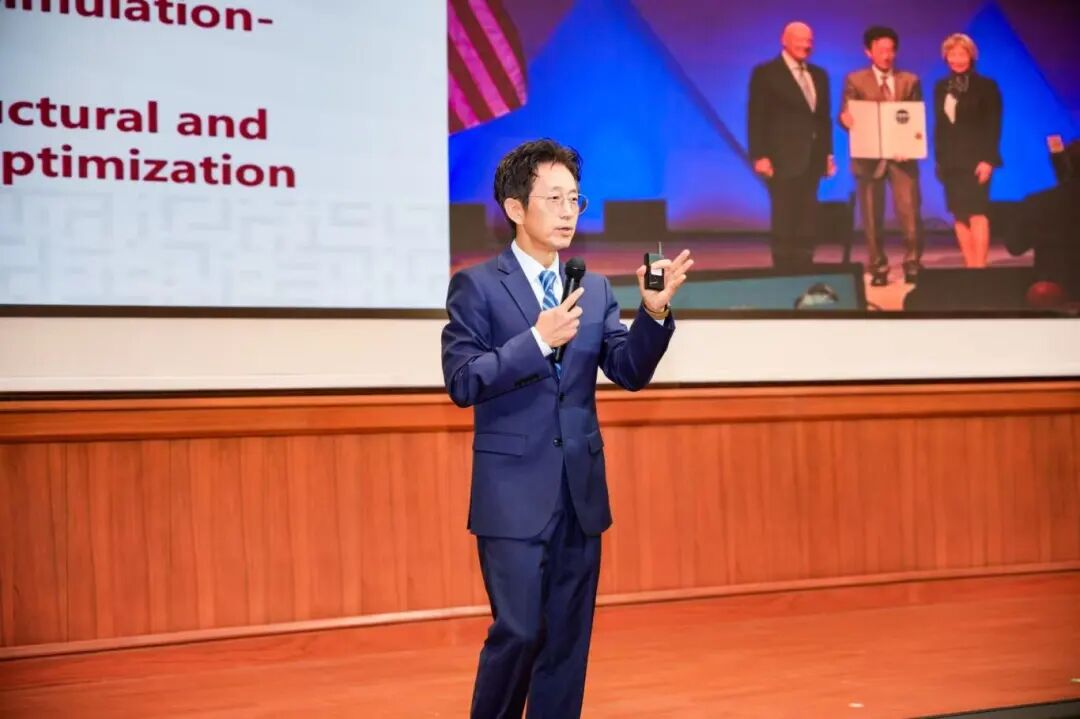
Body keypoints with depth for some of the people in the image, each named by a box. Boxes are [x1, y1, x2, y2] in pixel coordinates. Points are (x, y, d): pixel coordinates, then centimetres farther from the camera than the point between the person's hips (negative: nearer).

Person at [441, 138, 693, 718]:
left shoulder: (595, 289, 10)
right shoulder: (476, 286, -4)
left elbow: (630, 372, 2)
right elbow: (462, 382, -12)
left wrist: (654, 312, -15)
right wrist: (537, 339, -21)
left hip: (581, 490, 5)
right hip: (514, 492, -5)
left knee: (568, 640, 9)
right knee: (519, 632, -7)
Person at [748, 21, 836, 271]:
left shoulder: (819, 75, 16)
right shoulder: (765, 73, -3)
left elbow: (824, 117, 16)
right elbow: (756, 117, -8)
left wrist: (828, 152, 8)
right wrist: (759, 155, -15)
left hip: (812, 158, 6)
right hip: (783, 158, -6)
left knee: (807, 220, 6)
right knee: (784, 219, -4)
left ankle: (804, 268, 9)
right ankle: (784, 271, -1)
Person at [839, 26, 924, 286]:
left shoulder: (910, 80, 10)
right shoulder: (855, 80, 6)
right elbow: (846, 116, 1)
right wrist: (846, 119, -24)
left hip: (902, 155, 1)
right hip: (869, 155, -1)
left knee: (909, 212, -6)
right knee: (872, 216, 3)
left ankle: (912, 264, 5)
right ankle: (878, 268, 11)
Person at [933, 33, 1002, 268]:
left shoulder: (986, 86, -2)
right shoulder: (941, 87, 12)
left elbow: (994, 126, -7)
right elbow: (939, 126, 12)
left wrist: (988, 159, -15)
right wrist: (939, 159, 7)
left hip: (976, 159, -5)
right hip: (950, 161, 5)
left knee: (977, 213, -10)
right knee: (959, 216, 3)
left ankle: (980, 267, -12)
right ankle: (970, 267, 7)